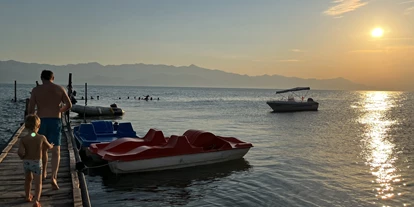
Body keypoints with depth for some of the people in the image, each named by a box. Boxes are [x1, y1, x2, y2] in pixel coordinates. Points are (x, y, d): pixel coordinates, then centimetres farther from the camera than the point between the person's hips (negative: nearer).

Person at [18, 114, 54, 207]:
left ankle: (28, 196, 44)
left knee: (28, 180, 25)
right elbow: (49, 147, 5)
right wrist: (51, 145, 29)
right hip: (37, 163, -2)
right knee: (38, 183, 4)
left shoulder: (23, 139, -13)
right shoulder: (41, 137, -12)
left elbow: (20, 152, -23)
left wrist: (22, 157, 0)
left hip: (26, 162, 2)